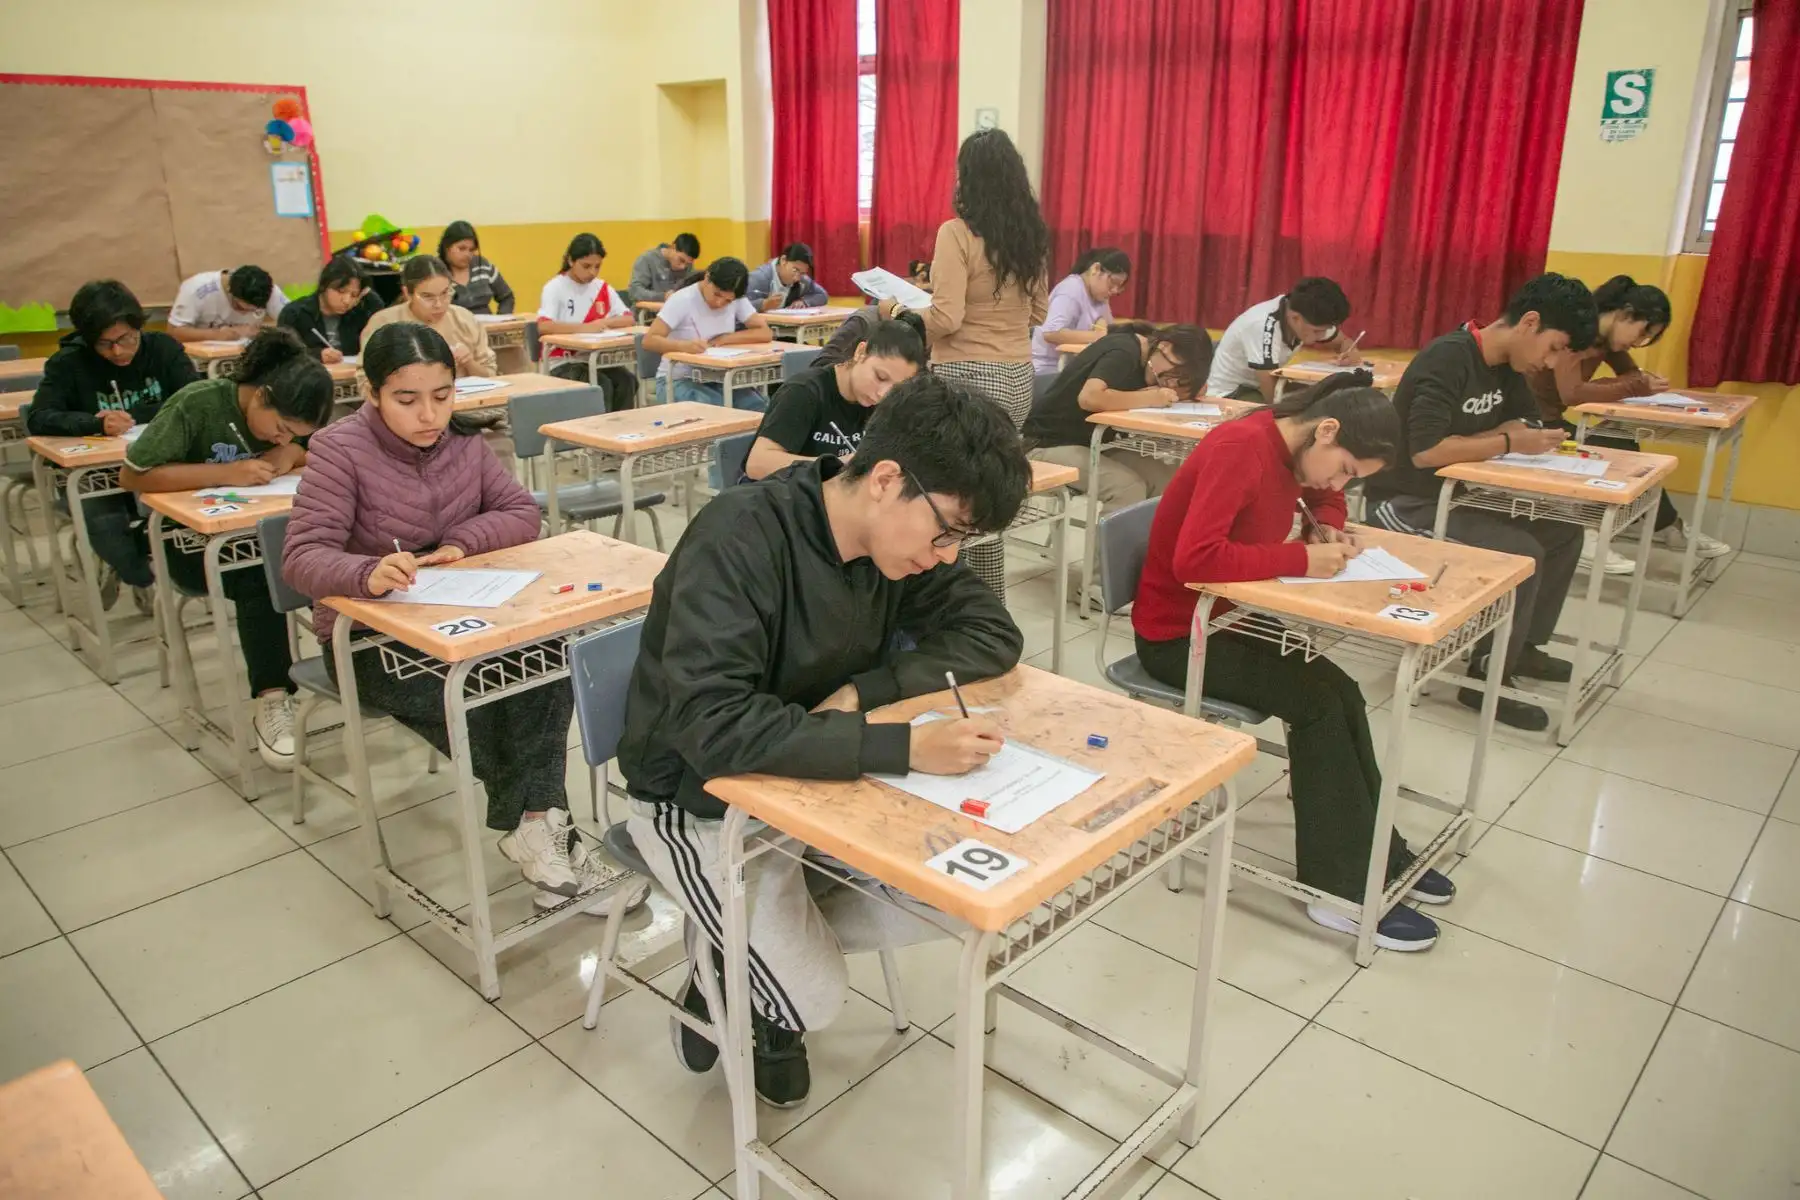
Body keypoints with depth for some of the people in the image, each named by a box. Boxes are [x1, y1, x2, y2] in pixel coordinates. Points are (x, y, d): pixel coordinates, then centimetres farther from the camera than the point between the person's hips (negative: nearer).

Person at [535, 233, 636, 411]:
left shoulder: (603, 287, 8)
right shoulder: (555, 287, -9)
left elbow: (628, 319, 2)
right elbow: (543, 327, -23)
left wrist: (603, 323, -18)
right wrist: (584, 327, -33)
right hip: (562, 363, -5)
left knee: (627, 381, -22)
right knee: (602, 386, -29)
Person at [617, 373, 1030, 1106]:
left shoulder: (898, 538, -9)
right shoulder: (740, 539, -31)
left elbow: (993, 635, -6)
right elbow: (716, 727, -39)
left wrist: (863, 689, -22)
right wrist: (905, 746, -44)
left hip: (817, 775, 7)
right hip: (701, 796, -6)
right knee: (813, 999, -16)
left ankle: (771, 938, 13)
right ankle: (725, 967, 18)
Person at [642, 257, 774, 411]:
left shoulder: (737, 300, 0)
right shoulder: (682, 300, -13)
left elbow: (765, 333, -5)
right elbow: (649, 341, -20)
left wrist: (725, 338, -16)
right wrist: (683, 345, -39)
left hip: (717, 379, 5)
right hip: (678, 380, -5)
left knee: (760, 406, -22)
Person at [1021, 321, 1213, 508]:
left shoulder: (1140, 357, 7)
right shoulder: (1123, 352, -19)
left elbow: (1198, 387, 10)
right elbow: (1089, 398, -35)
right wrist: (1150, 398, -25)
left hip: (1092, 443, 9)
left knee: (1167, 480, -10)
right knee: (1129, 487, -28)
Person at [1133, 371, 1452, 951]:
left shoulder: (1292, 447, 2)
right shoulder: (1239, 449, -25)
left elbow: (1326, 498, 24)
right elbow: (1194, 559, -36)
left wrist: (1328, 530, 0)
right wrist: (1301, 559, -28)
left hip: (1226, 618, 9)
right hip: (1175, 634, -9)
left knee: (1339, 694, -3)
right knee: (1317, 705, -14)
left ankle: (1377, 855, 11)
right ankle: (1345, 888, -5)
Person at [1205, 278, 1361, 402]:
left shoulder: (1309, 316, -10)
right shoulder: (1264, 326, -32)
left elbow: (1343, 341, 9)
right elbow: (1273, 396, -31)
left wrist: (1350, 352, -15)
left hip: (1261, 387, 8)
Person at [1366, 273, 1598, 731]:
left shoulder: (1507, 366, 6)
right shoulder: (1448, 359, -22)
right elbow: (1426, 450, -31)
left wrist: (1535, 437, -13)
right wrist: (1509, 443, -22)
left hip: (1455, 494, 9)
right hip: (1406, 502, -9)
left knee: (1563, 531, 6)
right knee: (1523, 554, -22)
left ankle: (1523, 645, 21)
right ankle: (1487, 678, -7)